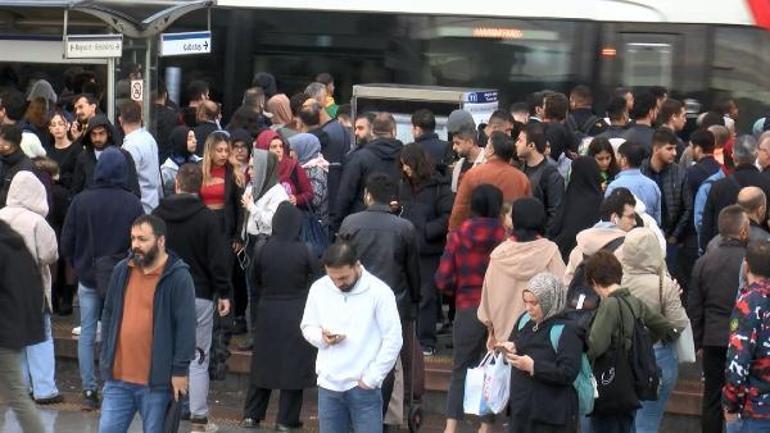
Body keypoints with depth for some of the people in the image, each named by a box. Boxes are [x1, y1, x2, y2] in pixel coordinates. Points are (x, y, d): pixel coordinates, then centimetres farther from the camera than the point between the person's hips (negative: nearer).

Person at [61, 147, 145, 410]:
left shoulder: (81, 201, -6)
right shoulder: (133, 204, -10)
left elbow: (67, 242, 0)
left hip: (87, 279, 1)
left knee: (87, 334, 8)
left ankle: (89, 390, 8)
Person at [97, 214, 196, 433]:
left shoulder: (178, 277, -9)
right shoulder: (121, 271, 8)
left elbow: (186, 326, -10)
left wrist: (180, 371, -12)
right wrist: (106, 356, 13)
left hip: (156, 382, -5)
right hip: (118, 377, 5)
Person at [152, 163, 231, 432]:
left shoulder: (158, 215, 1)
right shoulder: (207, 218, -8)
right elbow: (217, 260, -8)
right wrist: (223, 293, 1)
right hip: (199, 296, -2)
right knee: (198, 359, 2)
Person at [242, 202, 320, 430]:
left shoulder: (264, 250, -8)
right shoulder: (304, 251, -14)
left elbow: (256, 280, 6)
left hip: (268, 312, 2)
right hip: (296, 315, -2)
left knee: (263, 361, 13)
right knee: (293, 365, 6)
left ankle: (251, 415, 15)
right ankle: (286, 419, 9)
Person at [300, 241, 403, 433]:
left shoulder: (379, 292, -11)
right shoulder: (319, 289, 1)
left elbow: (393, 340, -9)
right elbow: (307, 326, 14)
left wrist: (371, 378, -10)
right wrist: (321, 337, -10)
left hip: (363, 387, -4)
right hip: (328, 385, 4)